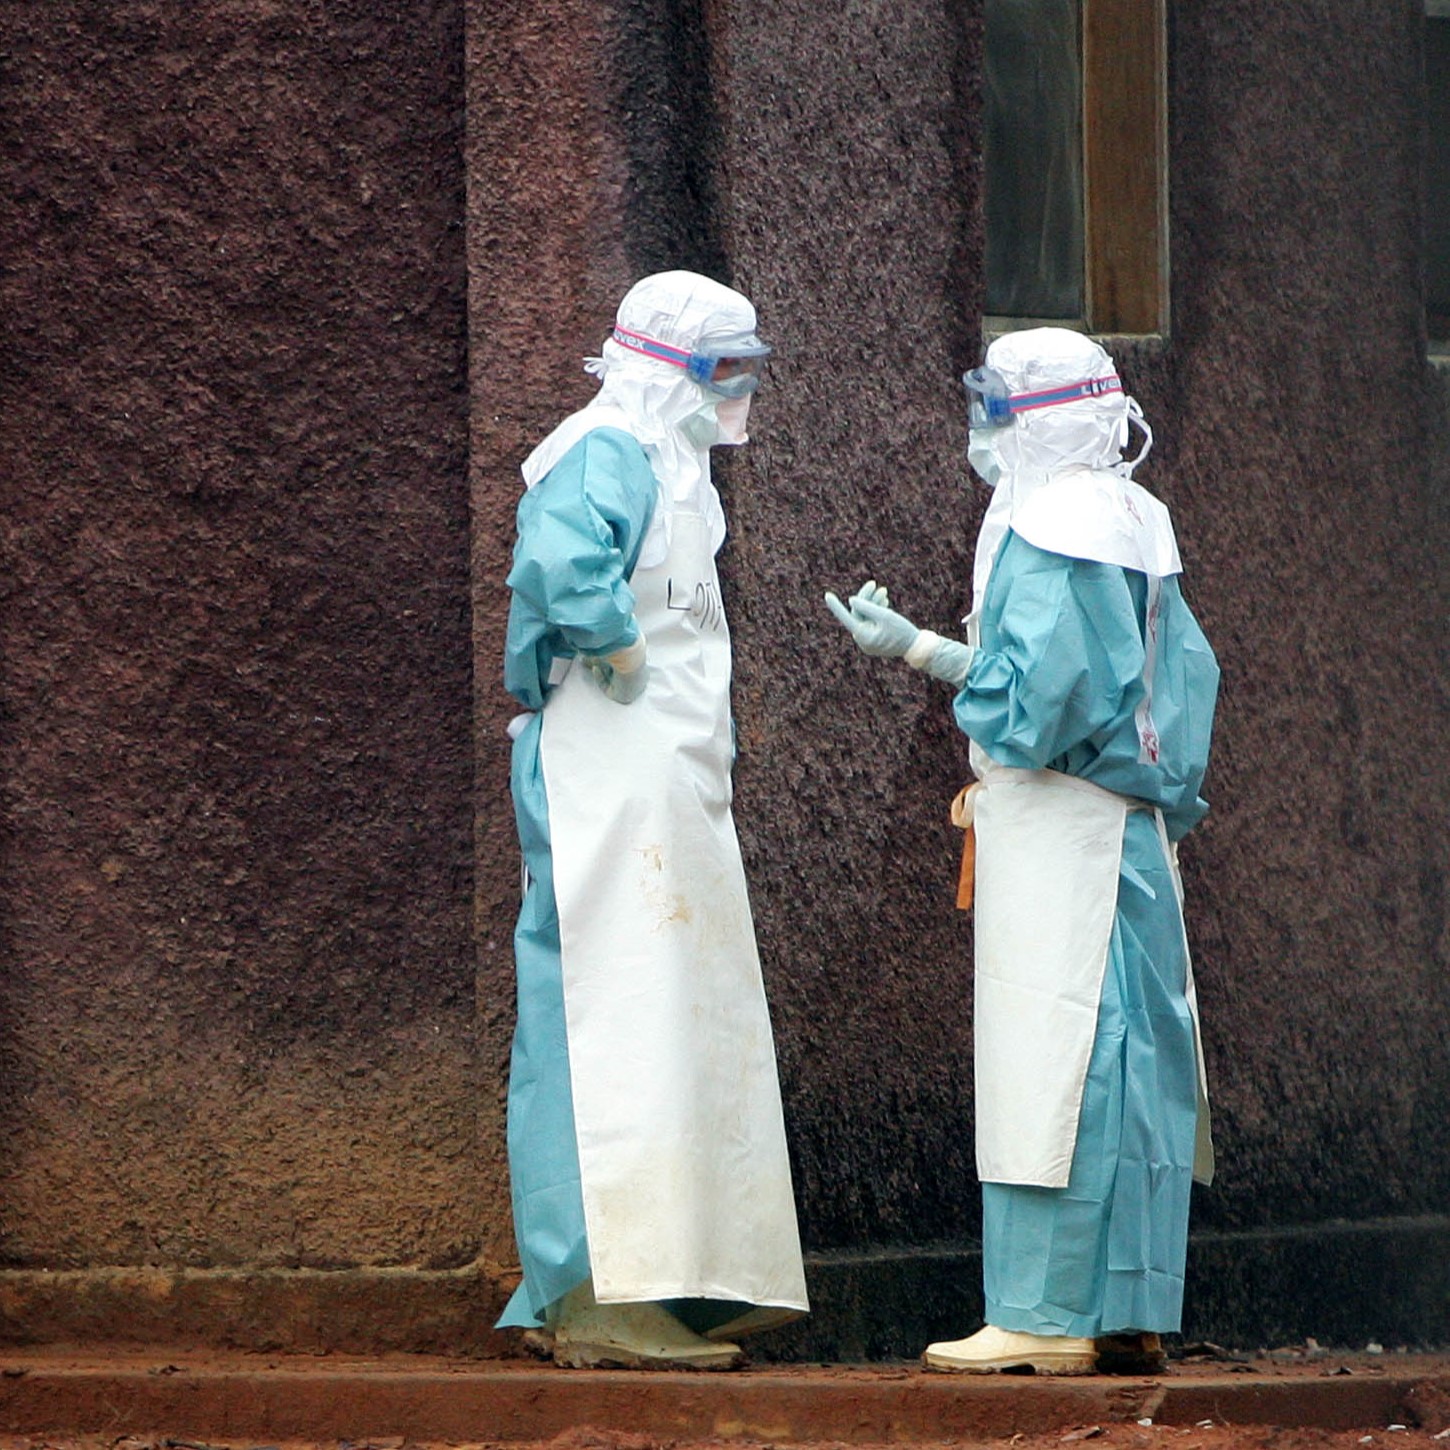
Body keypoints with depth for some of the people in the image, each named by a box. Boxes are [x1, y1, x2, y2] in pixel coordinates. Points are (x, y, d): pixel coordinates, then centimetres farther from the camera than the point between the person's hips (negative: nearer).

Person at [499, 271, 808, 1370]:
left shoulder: (662, 461, 21)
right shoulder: (608, 455, -11)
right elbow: (560, 566, -32)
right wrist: (621, 652, -19)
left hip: (667, 789, 11)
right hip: (609, 777, -11)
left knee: (679, 1026, 11)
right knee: (625, 1027, -12)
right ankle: (607, 1301, -13)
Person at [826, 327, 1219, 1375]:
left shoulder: (1046, 530, -12)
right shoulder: (1135, 522, 14)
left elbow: (1033, 693, -19)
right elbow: (1184, 671, 18)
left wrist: (918, 649, -8)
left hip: (1056, 827, -9)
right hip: (1135, 826, 9)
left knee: (1049, 1063, -9)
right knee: (1128, 1064, 7)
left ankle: (1048, 1318, -10)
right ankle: (1130, 1315, 8)